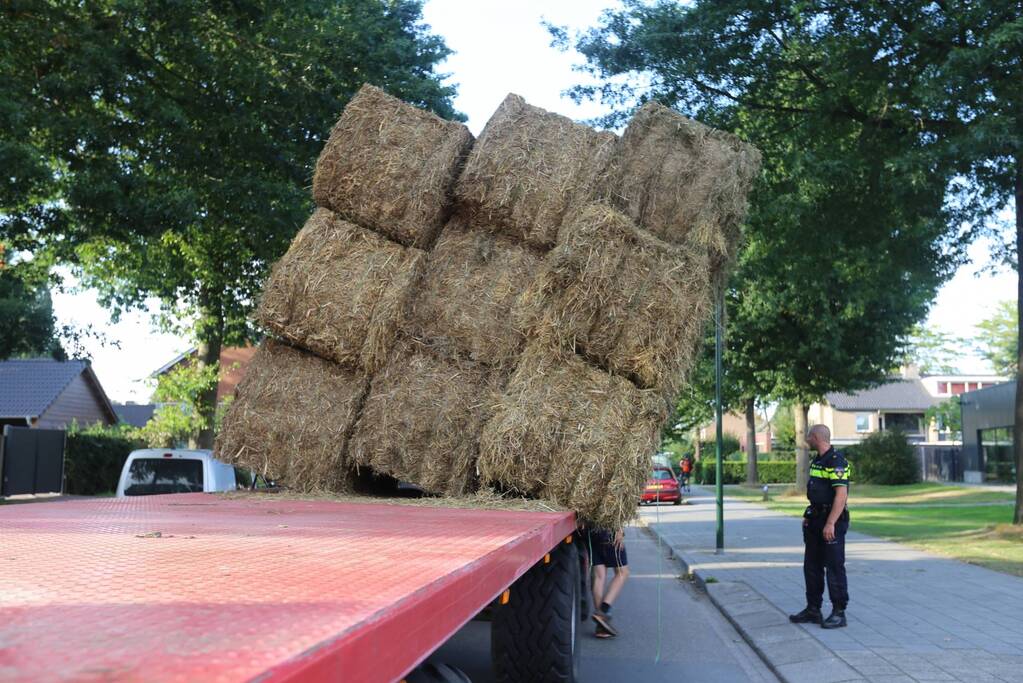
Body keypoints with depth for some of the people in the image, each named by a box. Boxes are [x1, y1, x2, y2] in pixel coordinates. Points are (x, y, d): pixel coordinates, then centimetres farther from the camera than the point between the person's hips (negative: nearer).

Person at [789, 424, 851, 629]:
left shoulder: (836, 461, -17)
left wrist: (830, 523, -26)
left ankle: (839, 613, 6)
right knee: (811, 566, 13)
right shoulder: (817, 460, 14)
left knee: (834, 567, -2)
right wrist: (808, 516, 19)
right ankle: (813, 610, 21)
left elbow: (841, 494, -23)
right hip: (815, 519, 10)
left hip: (832, 521, -10)